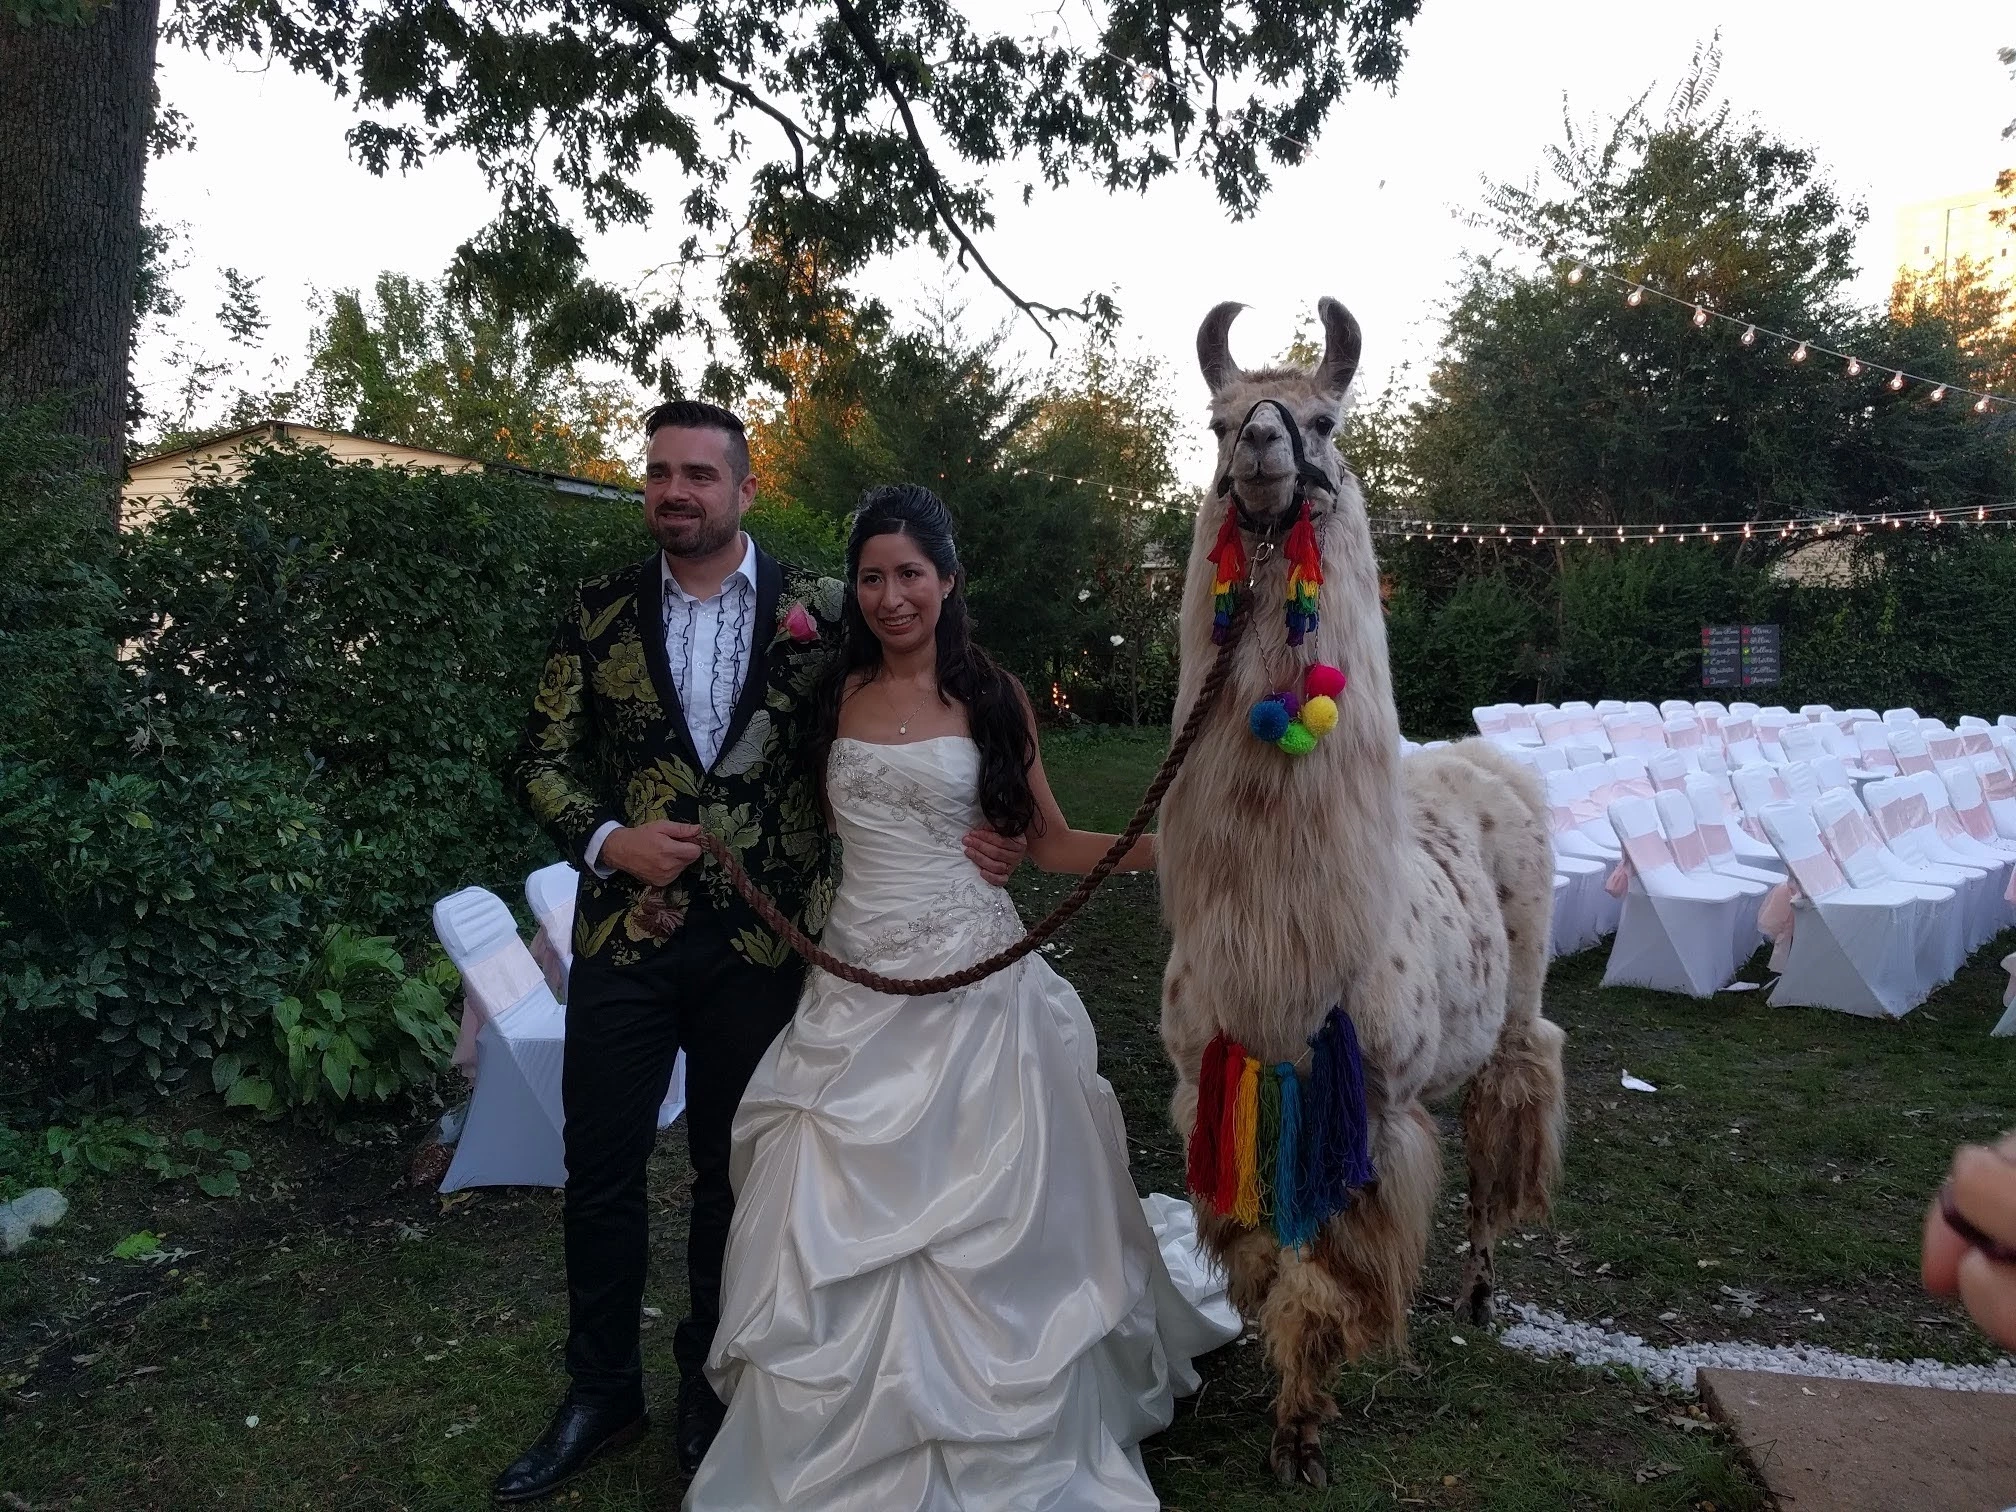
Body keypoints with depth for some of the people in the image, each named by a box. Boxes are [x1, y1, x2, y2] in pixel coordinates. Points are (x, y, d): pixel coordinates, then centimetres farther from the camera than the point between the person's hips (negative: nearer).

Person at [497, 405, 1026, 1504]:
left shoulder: (817, 611, -2)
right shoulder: (600, 615, 2)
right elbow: (540, 760, 4)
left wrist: (957, 835, -12)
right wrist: (607, 839, -12)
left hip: (762, 944, -1)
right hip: (625, 931, 1)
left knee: (734, 1172, 14)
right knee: (600, 1169, 9)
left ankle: (712, 1383, 35)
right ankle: (601, 1391, 32)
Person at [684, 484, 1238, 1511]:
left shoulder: (992, 697, 0)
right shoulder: (836, 696, 8)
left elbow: (1046, 842, 4)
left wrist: (1152, 848, -11)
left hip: (975, 983, -3)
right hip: (858, 985, 3)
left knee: (977, 1222, 5)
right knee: (839, 1228, 7)